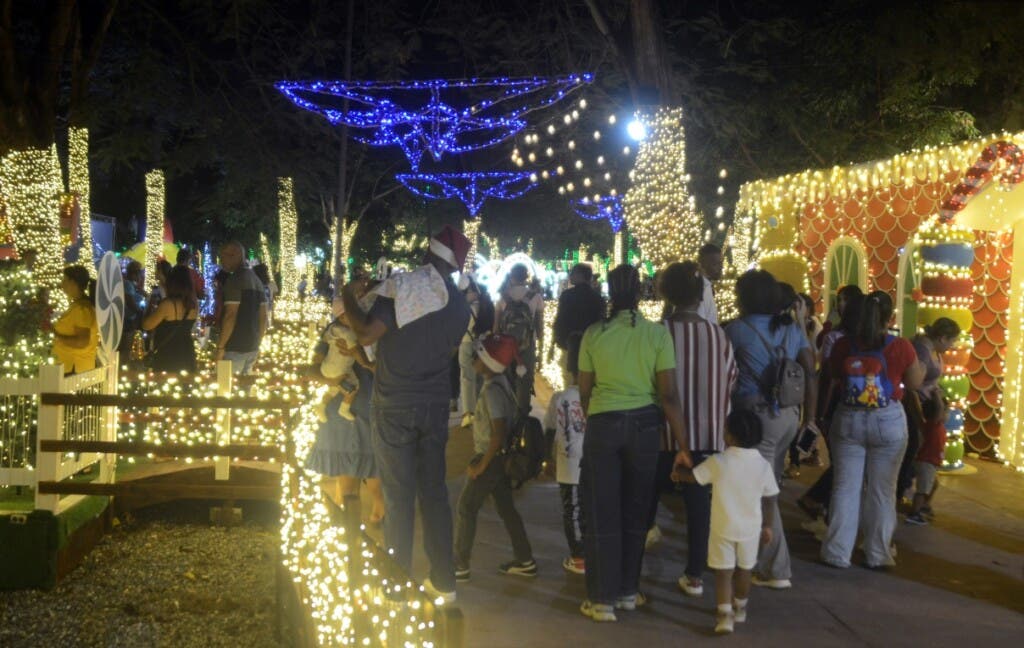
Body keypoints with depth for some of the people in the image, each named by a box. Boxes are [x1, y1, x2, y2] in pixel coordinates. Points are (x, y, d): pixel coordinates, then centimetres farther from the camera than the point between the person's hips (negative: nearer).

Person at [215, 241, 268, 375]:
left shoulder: (235, 279, -12)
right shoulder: (256, 280, 13)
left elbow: (231, 316, -19)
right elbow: (263, 316, 14)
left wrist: (220, 347, -16)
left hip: (235, 348, -8)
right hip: (252, 347, 8)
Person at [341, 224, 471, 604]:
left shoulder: (404, 286, -13)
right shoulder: (460, 306, 3)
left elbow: (367, 334, -19)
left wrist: (349, 298, -3)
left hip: (395, 406, -4)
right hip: (436, 407, 4)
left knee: (399, 497, 2)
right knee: (434, 492, 12)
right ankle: (443, 582, 17)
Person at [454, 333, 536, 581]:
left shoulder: (492, 390, -23)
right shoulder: (501, 383, 5)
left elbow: (498, 434, -28)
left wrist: (481, 465, -18)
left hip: (491, 458, -9)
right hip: (500, 457, 9)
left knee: (466, 508, 0)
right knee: (506, 507, 15)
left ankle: (460, 566, 7)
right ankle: (525, 561, 21)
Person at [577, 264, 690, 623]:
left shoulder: (594, 333, -3)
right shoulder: (658, 334, -6)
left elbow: (584, 391, 2)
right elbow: (669, 394, -9)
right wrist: (682, 445, -4)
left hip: (603, 424, 0)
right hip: (644, 424, 1)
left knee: (602, 512, 8)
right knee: (635, 510, 16)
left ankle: (603, 599, 12)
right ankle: (628, 591, 27)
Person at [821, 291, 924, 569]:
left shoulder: (843, 346, -5)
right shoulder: (901, 347, -11)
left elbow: (833, 379, 10)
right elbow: (915, 383, 2)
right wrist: (923, 362, 20)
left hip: (848, 421, 2)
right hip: (888, 422, -2)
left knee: (845, 487, 8)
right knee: (882, 490, 9)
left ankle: (837, 552, 11)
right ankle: (877, 554, 16)